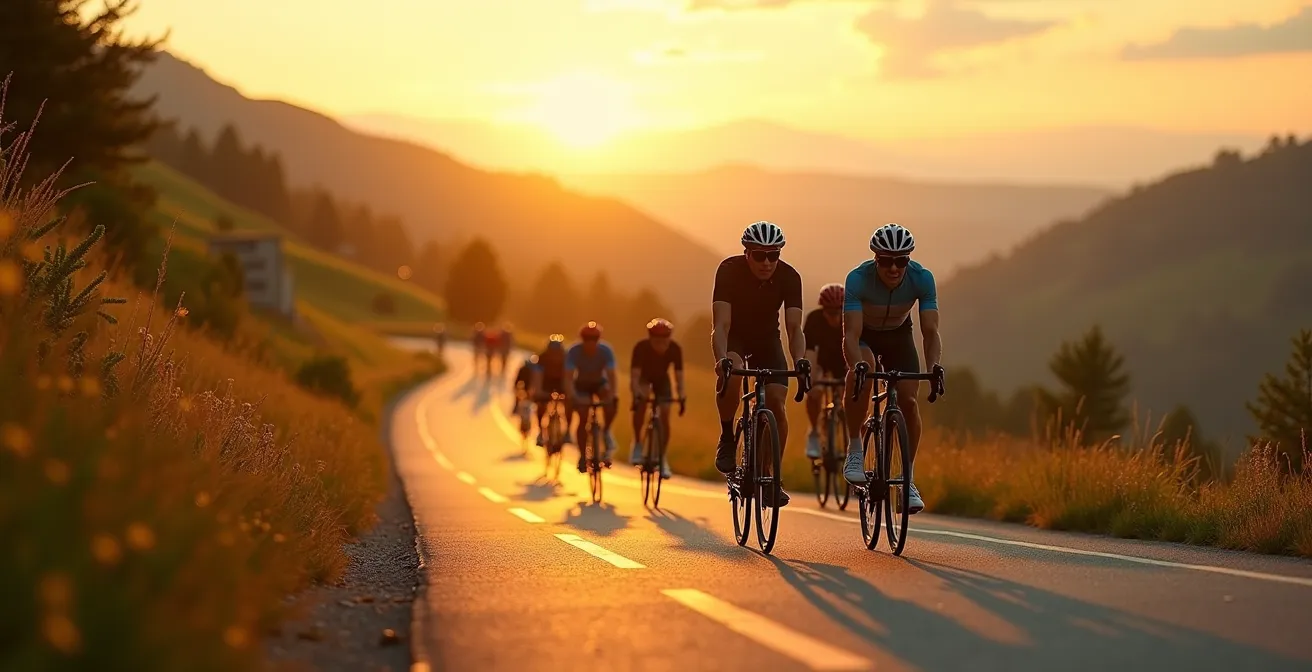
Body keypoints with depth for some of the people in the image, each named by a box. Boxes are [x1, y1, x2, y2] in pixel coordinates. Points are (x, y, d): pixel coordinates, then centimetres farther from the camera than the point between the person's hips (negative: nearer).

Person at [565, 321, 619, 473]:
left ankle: (606, 432, -7)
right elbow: (569, 377, -32)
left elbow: (611, 375, -33)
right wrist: (571, 397, -47)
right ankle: (583, 457, 2)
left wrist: (612, 396, -47)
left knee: (611, 404, -31)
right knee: (582, 420, -12)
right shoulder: (574, 352, -29)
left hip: (600, 383, 0)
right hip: (582, 385, 0)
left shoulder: (606, 351, -28)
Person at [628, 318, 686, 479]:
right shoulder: (641, 348, -33)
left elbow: (679, 375, -27)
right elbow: (634, 375, -36)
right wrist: (637, 395, -51)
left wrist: (681, 396, -42)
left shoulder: (675, 350, -28)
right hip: (643, 378, -2)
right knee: (641, 403, -32)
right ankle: (637, 444, -17)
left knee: (664, 416, -9)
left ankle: (662, 458, 5)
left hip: (661, 380, 2)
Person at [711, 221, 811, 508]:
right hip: (735, 337, -2)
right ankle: (727, 439, -14)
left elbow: (794, 326, -29)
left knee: (776, 402, -16)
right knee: (732, 373, -35)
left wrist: (799, 359, -49)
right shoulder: (729, 270, -28)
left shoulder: (789, 277, -24)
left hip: (767, 339, 2)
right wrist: (721, 359, -53)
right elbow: (721, 324, -35)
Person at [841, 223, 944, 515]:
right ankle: (854, 452, -21)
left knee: (908, 400, -15)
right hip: (864, 333, -2)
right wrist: (857, 367, -58)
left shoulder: (922, 278, -28)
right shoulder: (858, 278, -34)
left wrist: (934, 365, -49)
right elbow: (851, 334, -40)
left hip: (898, 335, 2)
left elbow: (930, 330, -30)